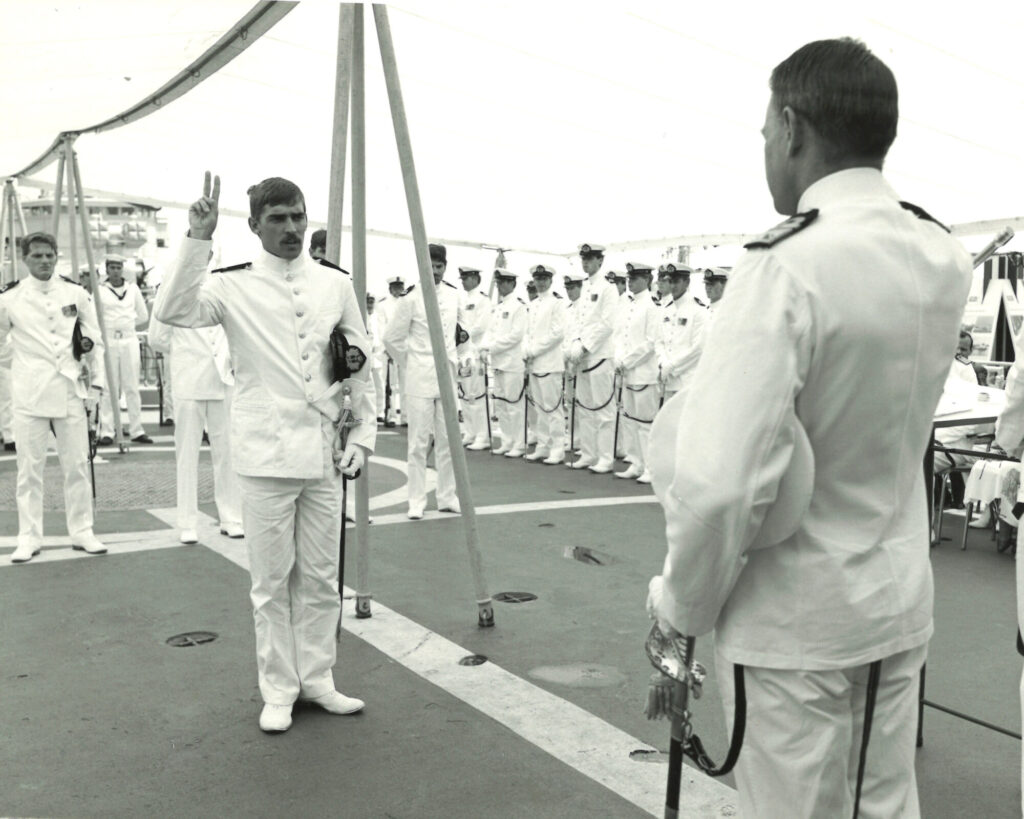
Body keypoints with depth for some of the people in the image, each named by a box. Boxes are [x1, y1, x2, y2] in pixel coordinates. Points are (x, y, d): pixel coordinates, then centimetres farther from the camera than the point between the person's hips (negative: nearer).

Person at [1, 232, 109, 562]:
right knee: (29, 468, 4)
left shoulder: (76, 294, 3)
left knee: (77, 464, 7)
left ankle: (82, 532, 18)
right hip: (29, 393, -1)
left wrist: (95, 383, 4)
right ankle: (28, 537, 14)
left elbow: (94, 341, 7)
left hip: (71, 390, 1)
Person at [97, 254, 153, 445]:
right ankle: (106, 432, 0)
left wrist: (127, 326, 13)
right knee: (109, 388, -3)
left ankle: (137, 430, 5)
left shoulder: (133, 288, 9)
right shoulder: (100, 290, 2)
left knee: (132, 387, 3)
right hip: (108, 342, -2)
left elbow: (144, 317, 16)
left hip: (130, 341, 2)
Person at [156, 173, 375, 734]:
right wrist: (198, 239, -24)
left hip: (324, 455, 3)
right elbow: (174, 311, -20)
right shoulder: (235, 286, -2)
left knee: (321, 578, 11)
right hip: (265, 455, -3)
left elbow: (360, 366, 10)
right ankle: (278, 691, 21)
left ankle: (316, 679, 27)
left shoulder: (335, 285, 7)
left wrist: (362, 435, 4)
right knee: (272, 581, 5)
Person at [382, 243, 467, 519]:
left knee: (448, 440, 9)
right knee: (419, 442, -2)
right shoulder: (411, 297, -8)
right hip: (419, 378, -4)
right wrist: (412, 363, 5)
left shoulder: (454, 295, 6)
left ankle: (447, 497, 20)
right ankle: (417, 502, 7)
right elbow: (391, 338, -2)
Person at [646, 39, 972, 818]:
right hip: (901, 601, 6)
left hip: (795, 616, -6)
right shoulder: (945, 261, -1)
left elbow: (719, 480, -29)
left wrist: (682, 601, -12)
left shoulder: (789, 265, -23)